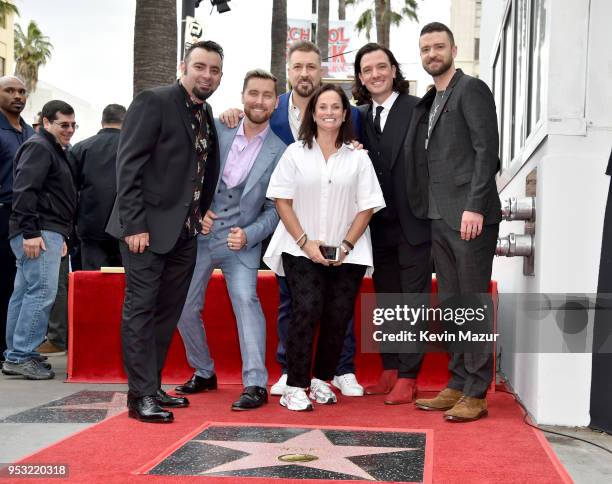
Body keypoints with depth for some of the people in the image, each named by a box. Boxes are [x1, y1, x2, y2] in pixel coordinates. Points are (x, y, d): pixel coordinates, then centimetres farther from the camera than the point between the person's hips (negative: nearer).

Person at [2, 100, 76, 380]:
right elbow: (24, 191, -18)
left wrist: (61, 236, 25)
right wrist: (30, 232, -23)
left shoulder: (55, 151, 24)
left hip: (48, 232, 10)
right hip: (40, 233, -10)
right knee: (42, 292, -13)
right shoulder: (38, 147, -8)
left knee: (24, 294, 10)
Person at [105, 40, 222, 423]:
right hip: (147, 228, -7)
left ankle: (153, 387, 21)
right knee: (141, 310, -2)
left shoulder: (207, 115, 14)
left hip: (185, 232, 7)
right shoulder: (152, 102, -8)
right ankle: (141, 396, 3)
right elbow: (129, 165, -13)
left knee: (168, 313, 11)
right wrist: (134, 224, -18)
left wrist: (202, 215, 7)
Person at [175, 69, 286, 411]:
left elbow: (275, 209, -1)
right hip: (200, 234, 3)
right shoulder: (216, 130, 0)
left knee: (246, 298, -22)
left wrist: (248, 235, -15)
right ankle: (204, 373, 27)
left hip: (242, 241, -3)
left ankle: (256, 384, -18)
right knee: (185, 306, 6)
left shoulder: (280, 153, -3)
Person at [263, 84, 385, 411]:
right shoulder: (295, 153, 5)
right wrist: (305, 242, -9)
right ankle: (295, 387, -7)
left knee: (338, 317, 0)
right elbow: (282, 200, 1)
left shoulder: (358, 158, 7)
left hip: (347, 255, 2)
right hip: (301, 251, -2)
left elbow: (367, 206, 4)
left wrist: (346, 246, -8)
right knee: (306, 310, -15)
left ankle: (321, 379, 18)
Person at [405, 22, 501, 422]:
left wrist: (475, 207, -19)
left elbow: (487, 150, -12)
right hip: (440, 218, 8)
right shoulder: (429, 102, 20)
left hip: (470, 216, -8)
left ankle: (476, 394, 2)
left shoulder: (471, 89, -3)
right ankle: (457, 386, 18)